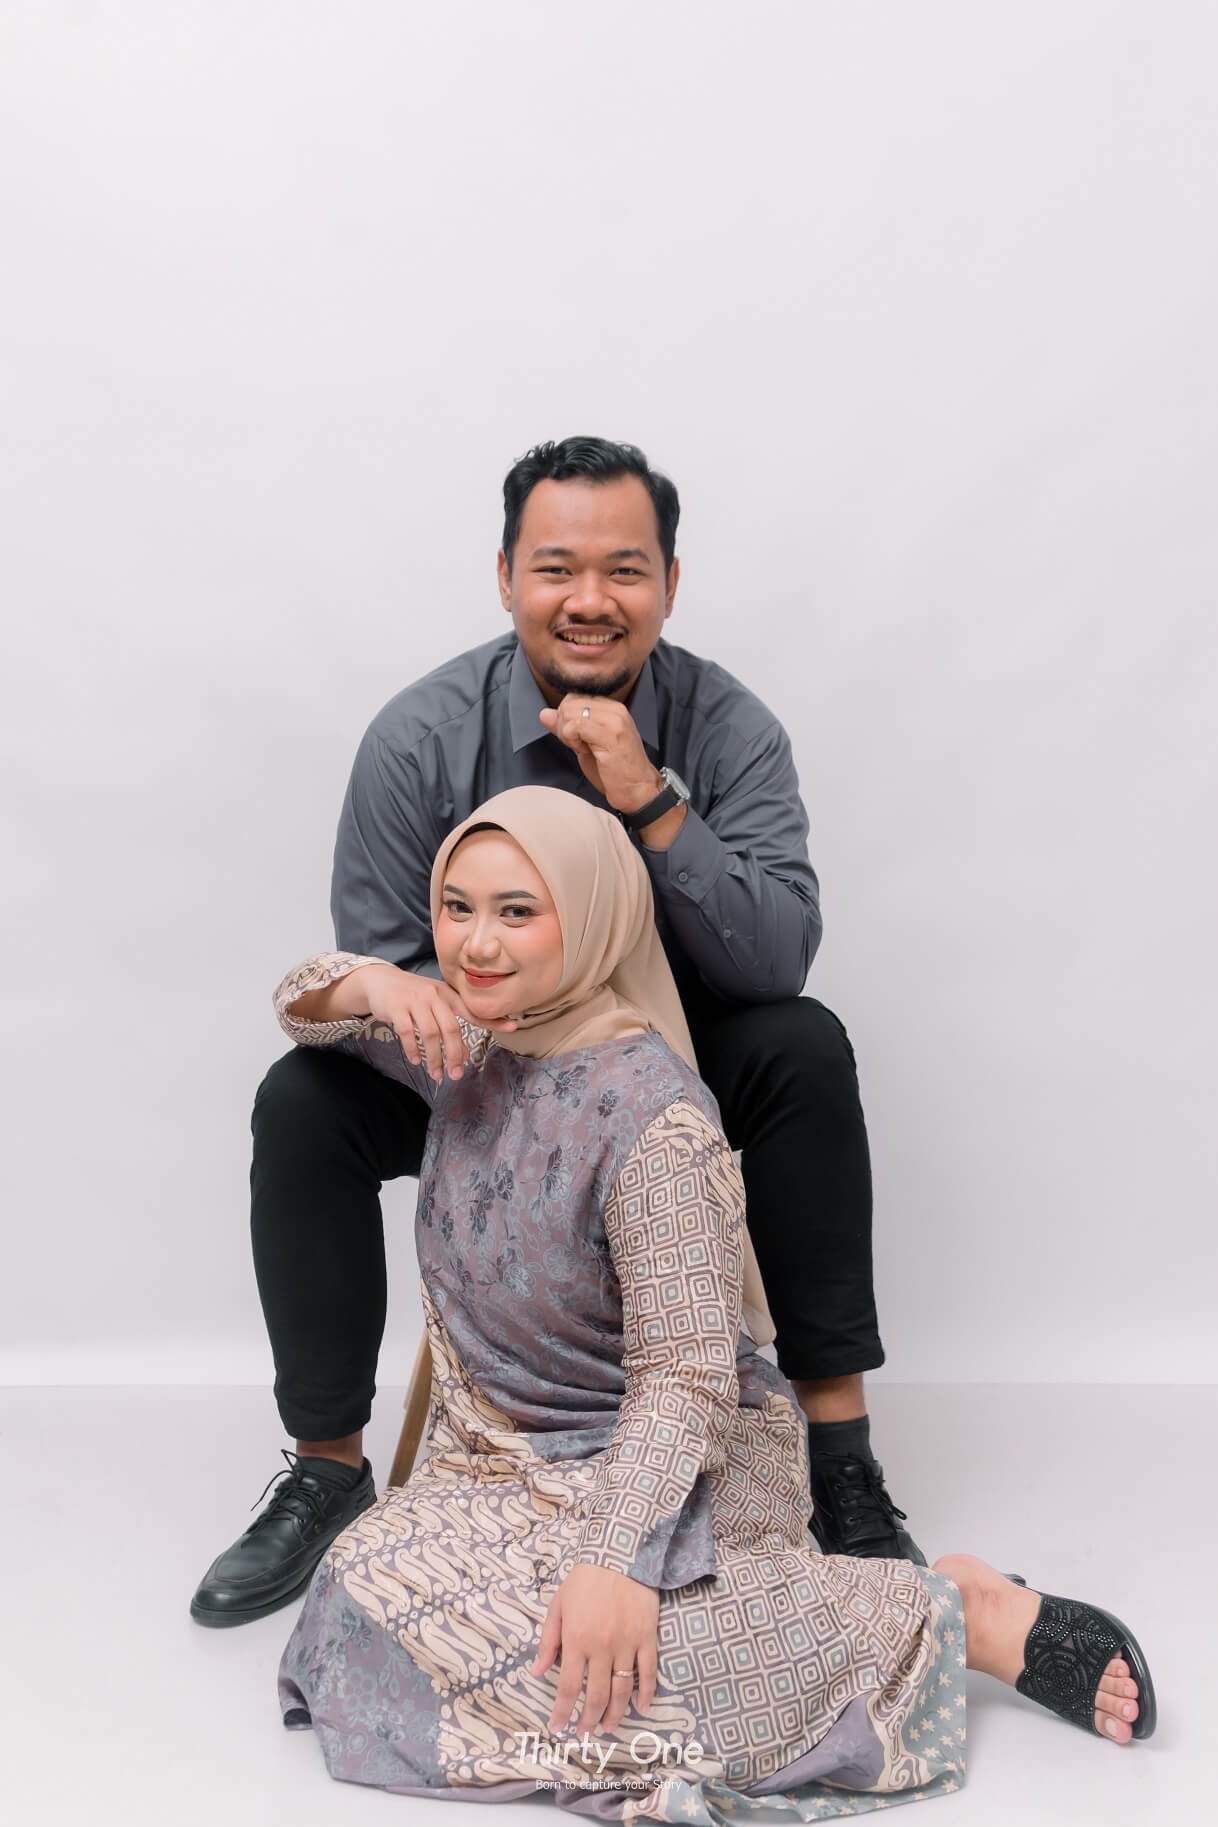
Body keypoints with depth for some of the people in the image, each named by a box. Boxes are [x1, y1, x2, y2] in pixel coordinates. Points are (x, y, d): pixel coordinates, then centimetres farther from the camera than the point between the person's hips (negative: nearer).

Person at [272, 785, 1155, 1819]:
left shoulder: (652, 1117, -23)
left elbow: (688, 1377, -25)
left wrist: (615, 1560, -37)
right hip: (515, 1460, 8)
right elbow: (302, 1005, 17)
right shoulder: (470, 1044, 1)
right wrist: (371, 984, -7)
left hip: (674, 1463, -7)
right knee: (371, 1588, -19)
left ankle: (953, 1620, -14)